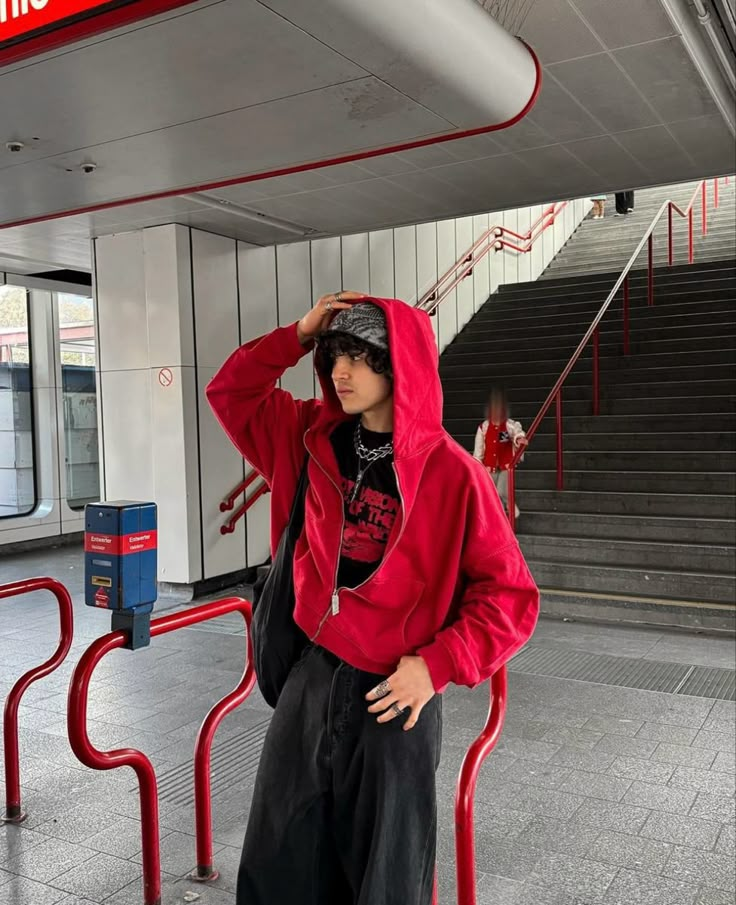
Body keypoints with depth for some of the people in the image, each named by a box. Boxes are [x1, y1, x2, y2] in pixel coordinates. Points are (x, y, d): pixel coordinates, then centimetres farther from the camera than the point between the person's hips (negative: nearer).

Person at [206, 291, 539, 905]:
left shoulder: (451, 474, -15)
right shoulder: (317, 440, 1)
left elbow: (511, 597, -12)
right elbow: (231, 393, 9)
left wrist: (437, 665, -19)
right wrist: (298, 337, -4)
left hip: (395, 695, -5)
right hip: (311, 680, 5)